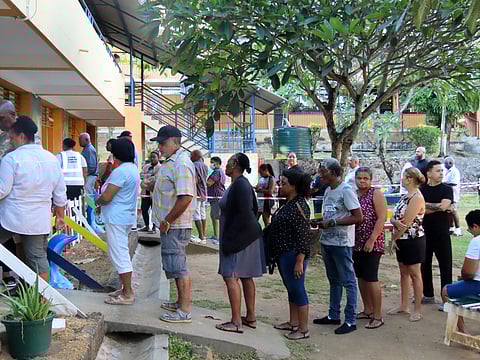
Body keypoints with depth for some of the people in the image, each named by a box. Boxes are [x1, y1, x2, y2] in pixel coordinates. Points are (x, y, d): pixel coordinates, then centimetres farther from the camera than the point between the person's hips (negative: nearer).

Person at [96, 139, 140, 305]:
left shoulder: (120, 171, -20)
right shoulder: (133, 169, 13)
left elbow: (106, 197, -22)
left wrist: (97, 201, -1)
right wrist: (103, 200, 9)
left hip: (116, 218, -10)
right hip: (127, 216, 10)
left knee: (119, 255, -4)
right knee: (121, 253, 19)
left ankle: (127, 294, 1)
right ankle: (125, 288, 27)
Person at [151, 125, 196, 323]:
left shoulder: (181, 164, -20)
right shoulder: (171, 161, 14)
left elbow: (186, 197, -28)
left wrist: (167, 221, -21)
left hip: (175, 226, -11)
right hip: (169, 224, 11)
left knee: (178, 266, -5)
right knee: (176, 265, 19)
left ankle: (185, 311, 2)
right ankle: (181, 302, 31)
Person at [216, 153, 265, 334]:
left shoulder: (241, 185, -18)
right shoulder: (240, 184, 13)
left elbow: (244, 215, -24)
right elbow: (254, 209, 19)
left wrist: (229, 238, -18)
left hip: (241, 237, -11)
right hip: (245, 236, 11)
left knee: (231, 276, -9)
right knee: (246, 277, 14)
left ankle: (236, 322, -7)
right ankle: (251, 317, 22)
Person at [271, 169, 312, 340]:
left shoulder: (299, 206, -18)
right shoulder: (288, 204, 12)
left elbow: (303, 236, -21)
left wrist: (299, 261, -23)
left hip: (293, 255, -10)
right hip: (283, 254, 10)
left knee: (297, 289, -2)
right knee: (291, 288, 17)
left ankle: (304, 329, 7)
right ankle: (293, 323, 29)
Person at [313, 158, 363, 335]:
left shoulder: (346, 191, -14)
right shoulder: (328, 190, 12)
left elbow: (359, 218, -18)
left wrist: (332, 223, -19)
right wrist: (321, 222, -1)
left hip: (341, 244, -9)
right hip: (327, 241, 9)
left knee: (348, 281, 0)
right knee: (334, 280, 17)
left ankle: (350, 320, 5)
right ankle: (333, 315, 28)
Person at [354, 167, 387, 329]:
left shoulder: (376, 194, -7)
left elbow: (382, 218, -14)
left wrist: (372, 240, -19)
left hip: (371, 244, -7)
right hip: (356, 243, 7)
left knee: (371, 278, -7)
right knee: (361, 277, 12)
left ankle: (378, 316, 1)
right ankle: (367, 310, 25)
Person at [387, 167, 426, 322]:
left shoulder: (417, 198, -18)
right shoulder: (405, 196, 11)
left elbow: (407, 223, -20)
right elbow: (393, 217, 7)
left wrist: (393, 239, -13)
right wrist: (395, 221, -16)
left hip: (413, 240, -9)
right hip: (402, 240, 9)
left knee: (415, 274, 1)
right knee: (404, 273, 15)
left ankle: (418, 309, 11)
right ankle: (403, 306, 25)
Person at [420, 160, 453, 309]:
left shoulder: (447, 189, -1)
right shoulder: (421, 190, 4)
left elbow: (443, 205, -18)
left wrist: (426, 205, -10)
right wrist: (439, 207, -14)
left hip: (442, 234, -3)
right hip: (424, 233, 3)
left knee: (445, 266, 0)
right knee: (424, 264, 11)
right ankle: (428, 295, 25)